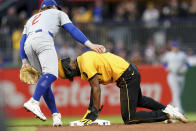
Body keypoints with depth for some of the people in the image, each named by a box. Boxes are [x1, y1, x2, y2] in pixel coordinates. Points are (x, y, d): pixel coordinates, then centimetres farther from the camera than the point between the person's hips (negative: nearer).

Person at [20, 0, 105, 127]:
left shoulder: (31, 19, 40)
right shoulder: (58, 13, 29)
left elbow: (22, 40, 25)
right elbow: (72, 30, 13)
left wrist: (25, 61, 17)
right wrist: (90, 44, 5)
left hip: (28, 45, 6)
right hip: (43, 39, -6)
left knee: (45, 81, 9)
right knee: (51, 74, -23)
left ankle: (56, 115, -2)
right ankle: (33, 102, -45)